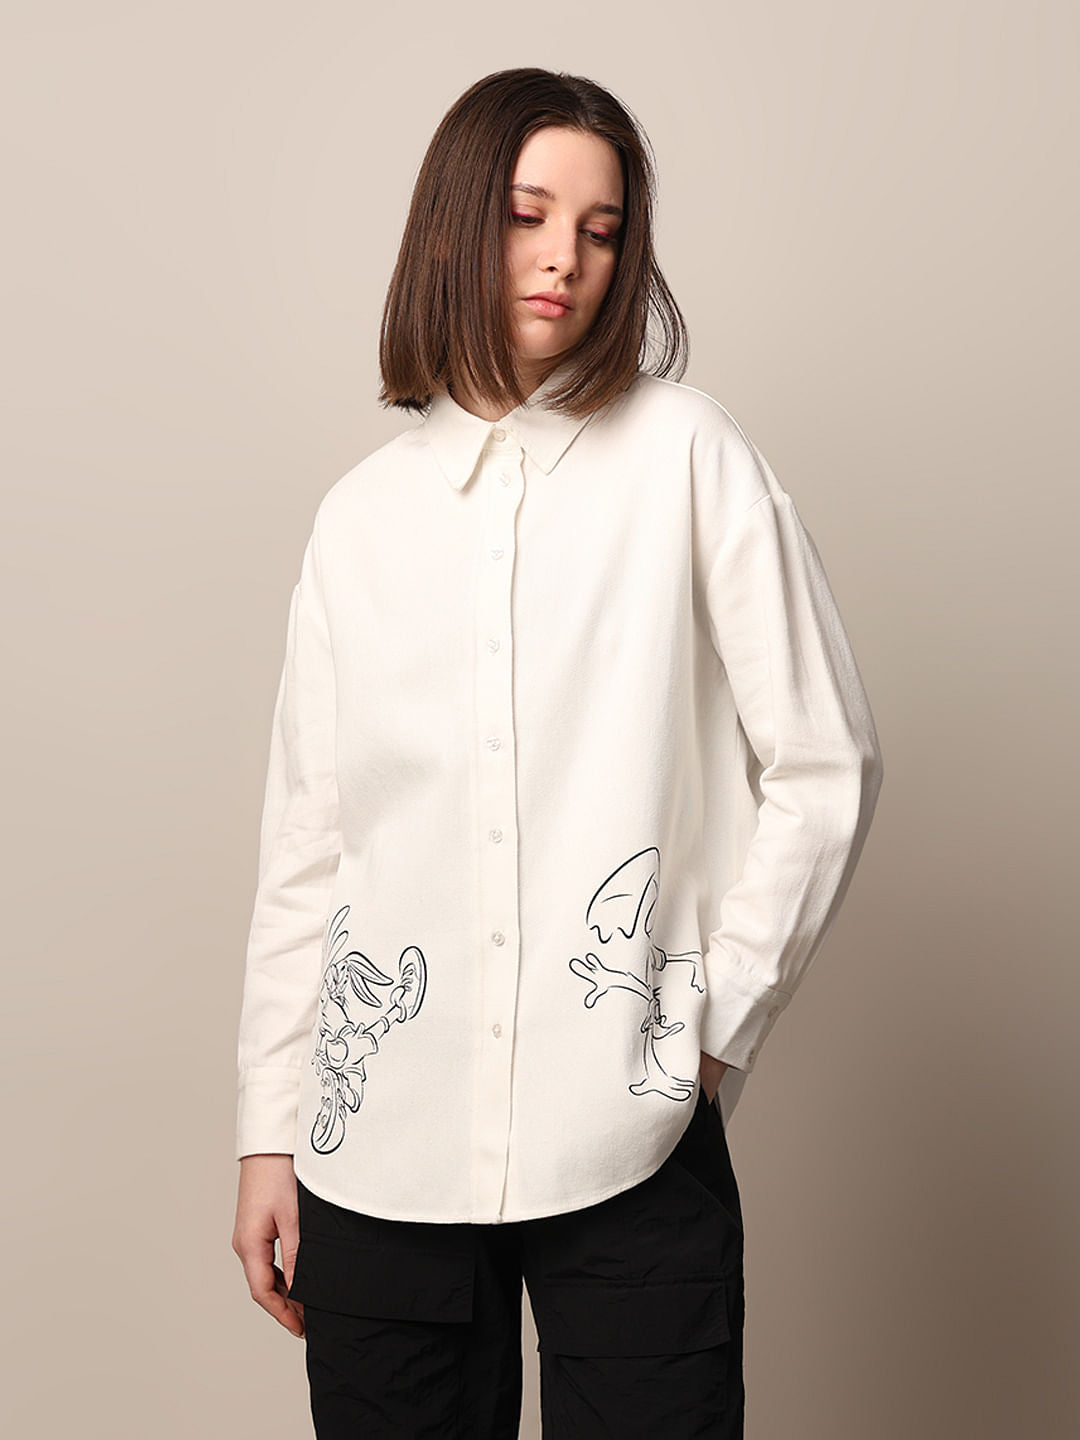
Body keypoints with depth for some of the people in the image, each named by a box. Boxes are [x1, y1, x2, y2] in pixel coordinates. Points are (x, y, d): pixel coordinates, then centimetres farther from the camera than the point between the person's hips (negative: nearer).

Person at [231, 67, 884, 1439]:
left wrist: (719, 1019, -4)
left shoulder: (686, 456, 0)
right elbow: (306, 844, 9)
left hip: (631, 1137, -2)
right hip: (382, 1135, 3)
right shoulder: (362, 512, 8)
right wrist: (267, 1133, 8)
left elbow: (824, 766, 0)